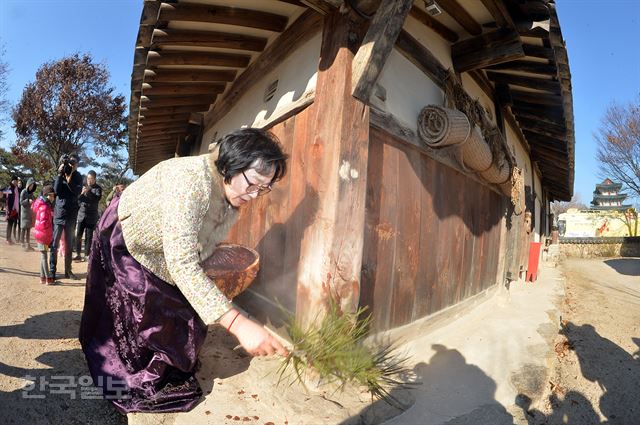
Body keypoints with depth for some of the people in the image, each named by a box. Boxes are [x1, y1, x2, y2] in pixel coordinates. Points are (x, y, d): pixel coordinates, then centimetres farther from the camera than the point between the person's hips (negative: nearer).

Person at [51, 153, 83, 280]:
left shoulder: (78, 177, 3)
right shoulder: (60, 175, 2)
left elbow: (77, 191, -13)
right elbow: (56, 190, -11)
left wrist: (69, 177, -20)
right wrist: (60, 174, -14)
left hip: (71, 216, 1)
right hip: (58, 214, -1)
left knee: (69, 245, 8)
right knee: (54, 244, 0)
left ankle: (68, 270, 16)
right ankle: (52, 270, 6)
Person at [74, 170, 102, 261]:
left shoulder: (98, 188, 0)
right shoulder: (83, 186, 9)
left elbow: (97, 199, -14)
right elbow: (78, 199, 9)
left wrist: (88, 192, -26)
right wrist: (81, 193, -11)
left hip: (92, 216, -3)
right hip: (81, 214, 3)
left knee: (89, 237, 0)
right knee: (78, 235, 2)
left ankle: (87, 255, 7)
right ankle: (78, 254, 10)